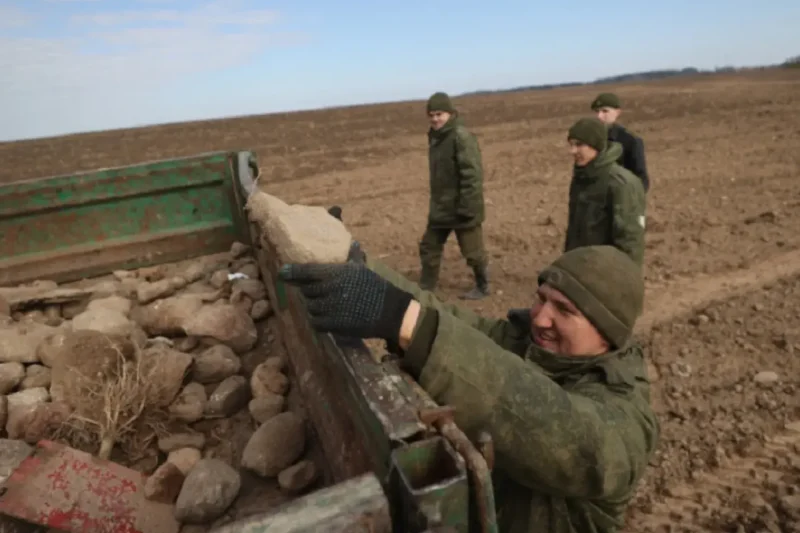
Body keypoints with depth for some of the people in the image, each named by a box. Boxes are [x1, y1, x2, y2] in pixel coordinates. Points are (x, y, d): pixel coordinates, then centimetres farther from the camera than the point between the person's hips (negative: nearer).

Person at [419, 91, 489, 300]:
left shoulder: (461, 136, -18)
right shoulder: (435, 137, 10)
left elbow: (472, 175, -22)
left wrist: (467, 208, -24)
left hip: (461, 208, -8)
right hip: (440, 207, 9)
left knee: (472, 252, 7)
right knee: (429, 247, 13)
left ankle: (482, 287, 28)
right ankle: (425, 289, 26)